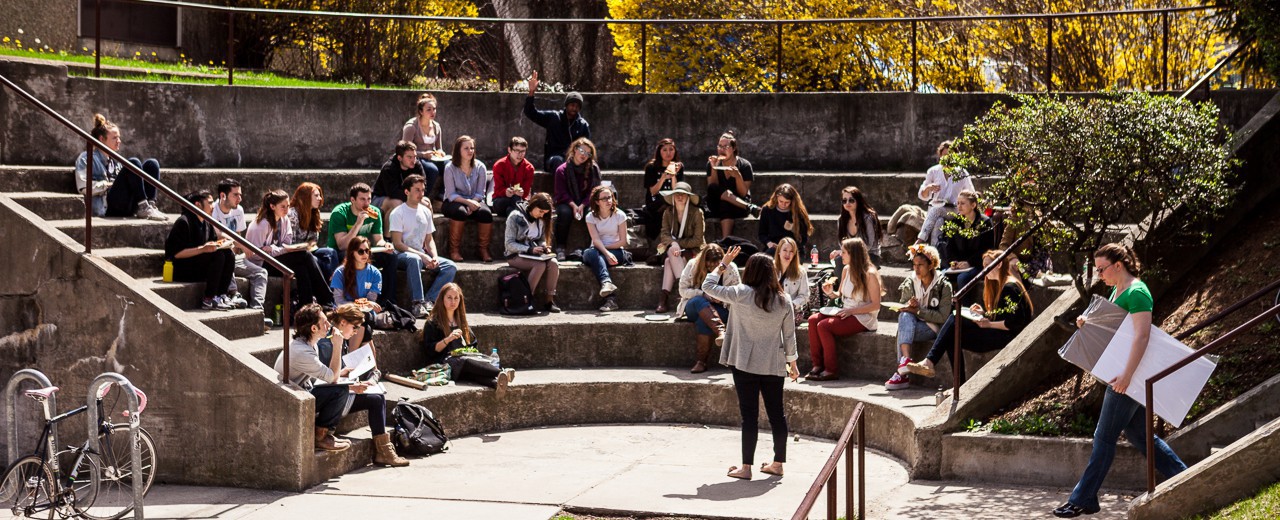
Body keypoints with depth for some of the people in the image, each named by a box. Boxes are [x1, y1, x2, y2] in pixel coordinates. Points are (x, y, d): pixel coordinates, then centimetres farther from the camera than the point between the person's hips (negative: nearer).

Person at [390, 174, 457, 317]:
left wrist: (434, 257, -3)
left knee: (451, 267, -14)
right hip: (401, 255, -7)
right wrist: (422, 256, -20)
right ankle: (418, 303, -40)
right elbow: (398, 244, -13)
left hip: (421, 255, 7)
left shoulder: (425, 212, 13)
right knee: (415, 259, -41)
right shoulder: (398, 213, -6)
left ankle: (429, 300, -23)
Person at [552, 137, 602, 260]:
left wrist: (582, 206, -17)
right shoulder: (562, 170, -1)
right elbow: (561, 193, -5)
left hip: (586, 204, 1)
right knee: (564, 213, -36)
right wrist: (573, 205, -22)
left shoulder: (593, 169, 3)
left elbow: (594, 191, -2)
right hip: (567, 203, -1)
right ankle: (560, 248, -27)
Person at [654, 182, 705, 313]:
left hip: (692, 250, -3)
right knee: (671, 252, -34)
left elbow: (698, 240, -9)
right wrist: (672, 244, -26)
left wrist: (677, 243, -16)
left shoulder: (696, 212, -6)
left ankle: (663, 297, -39)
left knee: (669, 261, -32)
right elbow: (664, 234, -4)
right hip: (672, 248, 3)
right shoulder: (668, 212, 5)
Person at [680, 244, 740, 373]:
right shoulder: (692, 266, -3)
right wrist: (703, 294, -18)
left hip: (721, 309, -1)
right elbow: (683, 290, -2)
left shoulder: (730, 268, -3)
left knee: (703, 321, -37)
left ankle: (703, 361, -33)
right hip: (694, 307, 1)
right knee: (699, 301, -38)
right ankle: (721, 331, -53)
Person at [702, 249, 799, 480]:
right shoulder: (784, 301, 0)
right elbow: (789, 335, 6)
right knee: (776, 412, 11)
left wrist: (723, 265, 10)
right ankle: (778, 463, 19)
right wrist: (792, 363, 17)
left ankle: (746, 466, 1)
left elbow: (708, 286, -1)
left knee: (749, 414, -1)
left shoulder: (741, 294, -10)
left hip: (746, 363, -3)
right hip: (774, 365, 3)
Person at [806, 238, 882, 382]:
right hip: (845, 313, 8)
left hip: (863, 318, -8)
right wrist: (831, 293, -2)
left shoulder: (869, 274, -13)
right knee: (813, 319, -14)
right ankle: (817, 364, -14)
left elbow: (875, 305, -15)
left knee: (823, 325, -26)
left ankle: (831, 370, -18)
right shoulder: (846, 270, 10)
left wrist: (851, 311, -20)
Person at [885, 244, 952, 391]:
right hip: (913, 323, 4)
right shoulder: (910, 283, 6)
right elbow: (902, 307, 10)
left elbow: (943, 317, -10)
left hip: (933, 327, -4)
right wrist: (909, 305, -14)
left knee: (903, 331, -31)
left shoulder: (944, 286, -6)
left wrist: (918, 311, -18)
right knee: (904, 316, -31)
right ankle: (906, 360, -44)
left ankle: (901, 373, -37)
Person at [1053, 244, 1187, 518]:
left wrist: (1126, 375, -30)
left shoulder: (1137, 293, -17)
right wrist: (1088, 322, 4)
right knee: (1138, 435, 15)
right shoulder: (1117, 291, 13)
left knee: (1104, 437, -4)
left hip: (1130, 375, -10)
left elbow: (1142, 335, -25)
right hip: (1121, 373, 10)